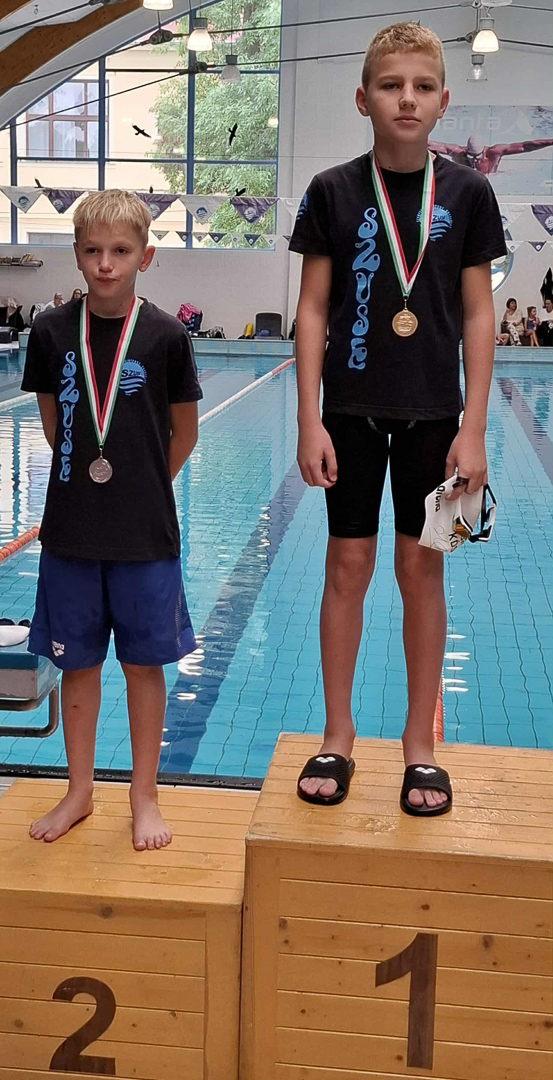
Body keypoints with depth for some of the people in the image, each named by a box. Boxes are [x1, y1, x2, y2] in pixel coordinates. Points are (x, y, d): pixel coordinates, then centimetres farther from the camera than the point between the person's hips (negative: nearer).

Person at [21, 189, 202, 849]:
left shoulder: (164, 336, -7)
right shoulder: (52, 332, -2)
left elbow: (184, 432, 3)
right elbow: (52, 420, 11)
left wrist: (141, 490, 8)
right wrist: (89, 481, 10)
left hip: (145, 535, -2)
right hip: (70, 530, 2)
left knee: (144, 663, 8)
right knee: (77, 663, 12)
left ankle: (144, 798, 23)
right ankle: (79, 792, 29)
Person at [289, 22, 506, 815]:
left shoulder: (467, 194, -1)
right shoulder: (333, 192, -2)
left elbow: (477, 316, 0)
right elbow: (313, 310, -1)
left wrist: (473, 429, -5)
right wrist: (310, 422, -7)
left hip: (434, 413, 0)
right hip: (352, 409, 0)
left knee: (422, 569, 6)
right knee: (348, 565, 6)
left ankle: (420, 746, 19)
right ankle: (338, 740, 19)